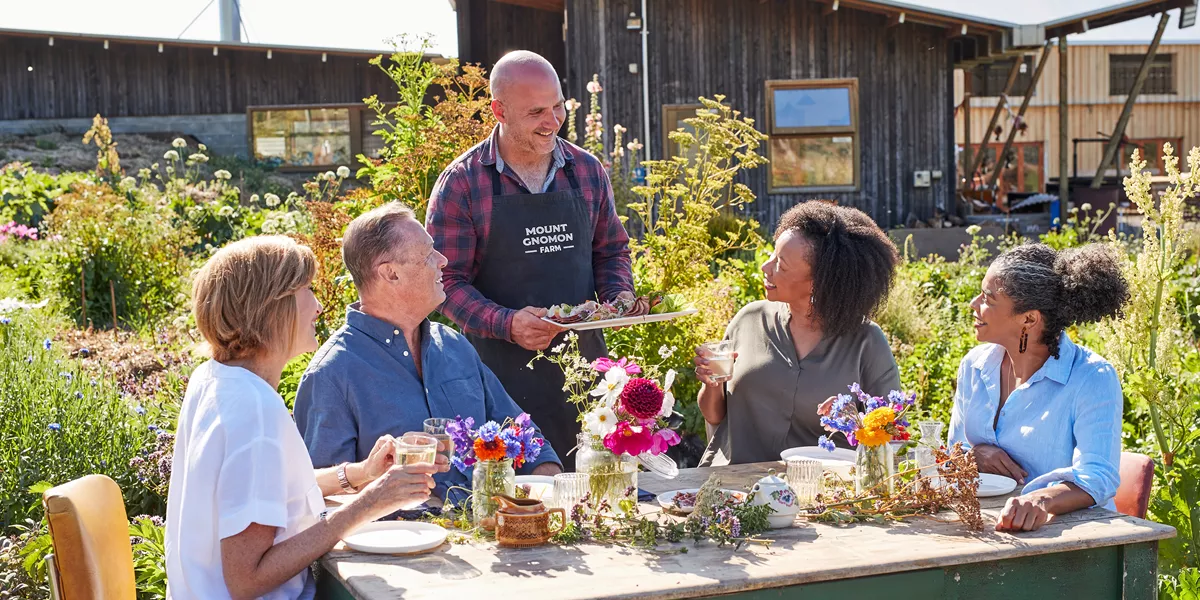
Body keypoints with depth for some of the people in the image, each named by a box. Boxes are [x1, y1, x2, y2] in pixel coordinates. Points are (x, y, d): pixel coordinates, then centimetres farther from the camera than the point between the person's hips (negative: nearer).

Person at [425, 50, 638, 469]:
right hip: (502, 366, -4)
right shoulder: (461, 183, -5)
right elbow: (448, 280, -6)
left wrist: (619, 297, -1)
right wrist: (506, 323, -21)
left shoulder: (587, 170, 8)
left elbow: (611, 249, 19)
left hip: (583, 357, 4)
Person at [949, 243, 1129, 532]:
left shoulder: (1093, 379, -10)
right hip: (985, 528, 5)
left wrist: (1041, 499, -42)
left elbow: (1099, 476, -22)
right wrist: (974, 454, -7)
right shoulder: (975, 364, 8)